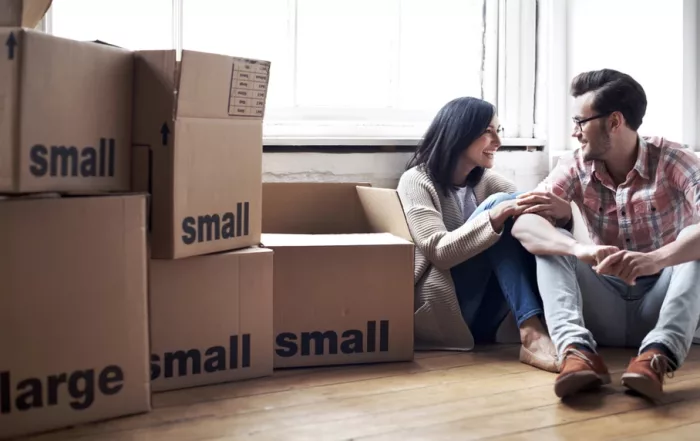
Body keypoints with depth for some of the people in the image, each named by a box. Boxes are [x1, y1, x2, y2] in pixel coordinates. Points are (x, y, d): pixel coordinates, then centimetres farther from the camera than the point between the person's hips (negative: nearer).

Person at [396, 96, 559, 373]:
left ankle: (534, 334, -32)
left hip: (478, 317, 6)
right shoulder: (416, 181, -6)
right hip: (439, 313, -6)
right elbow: (439, 251, -19)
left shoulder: (484, 181, 14)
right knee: (498, 207, -23)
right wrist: (494, 217, -30)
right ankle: (531, 335, -35)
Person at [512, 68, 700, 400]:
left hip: (661, 305, -2)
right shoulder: (576, 167, -5)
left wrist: (655, 259, -50)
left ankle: (659, 352, -44)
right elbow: (523, 224, -22)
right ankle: (577, 349, -42)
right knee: (550, 241, -18)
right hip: (605, 312, 2)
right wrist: (580, 248, -42)